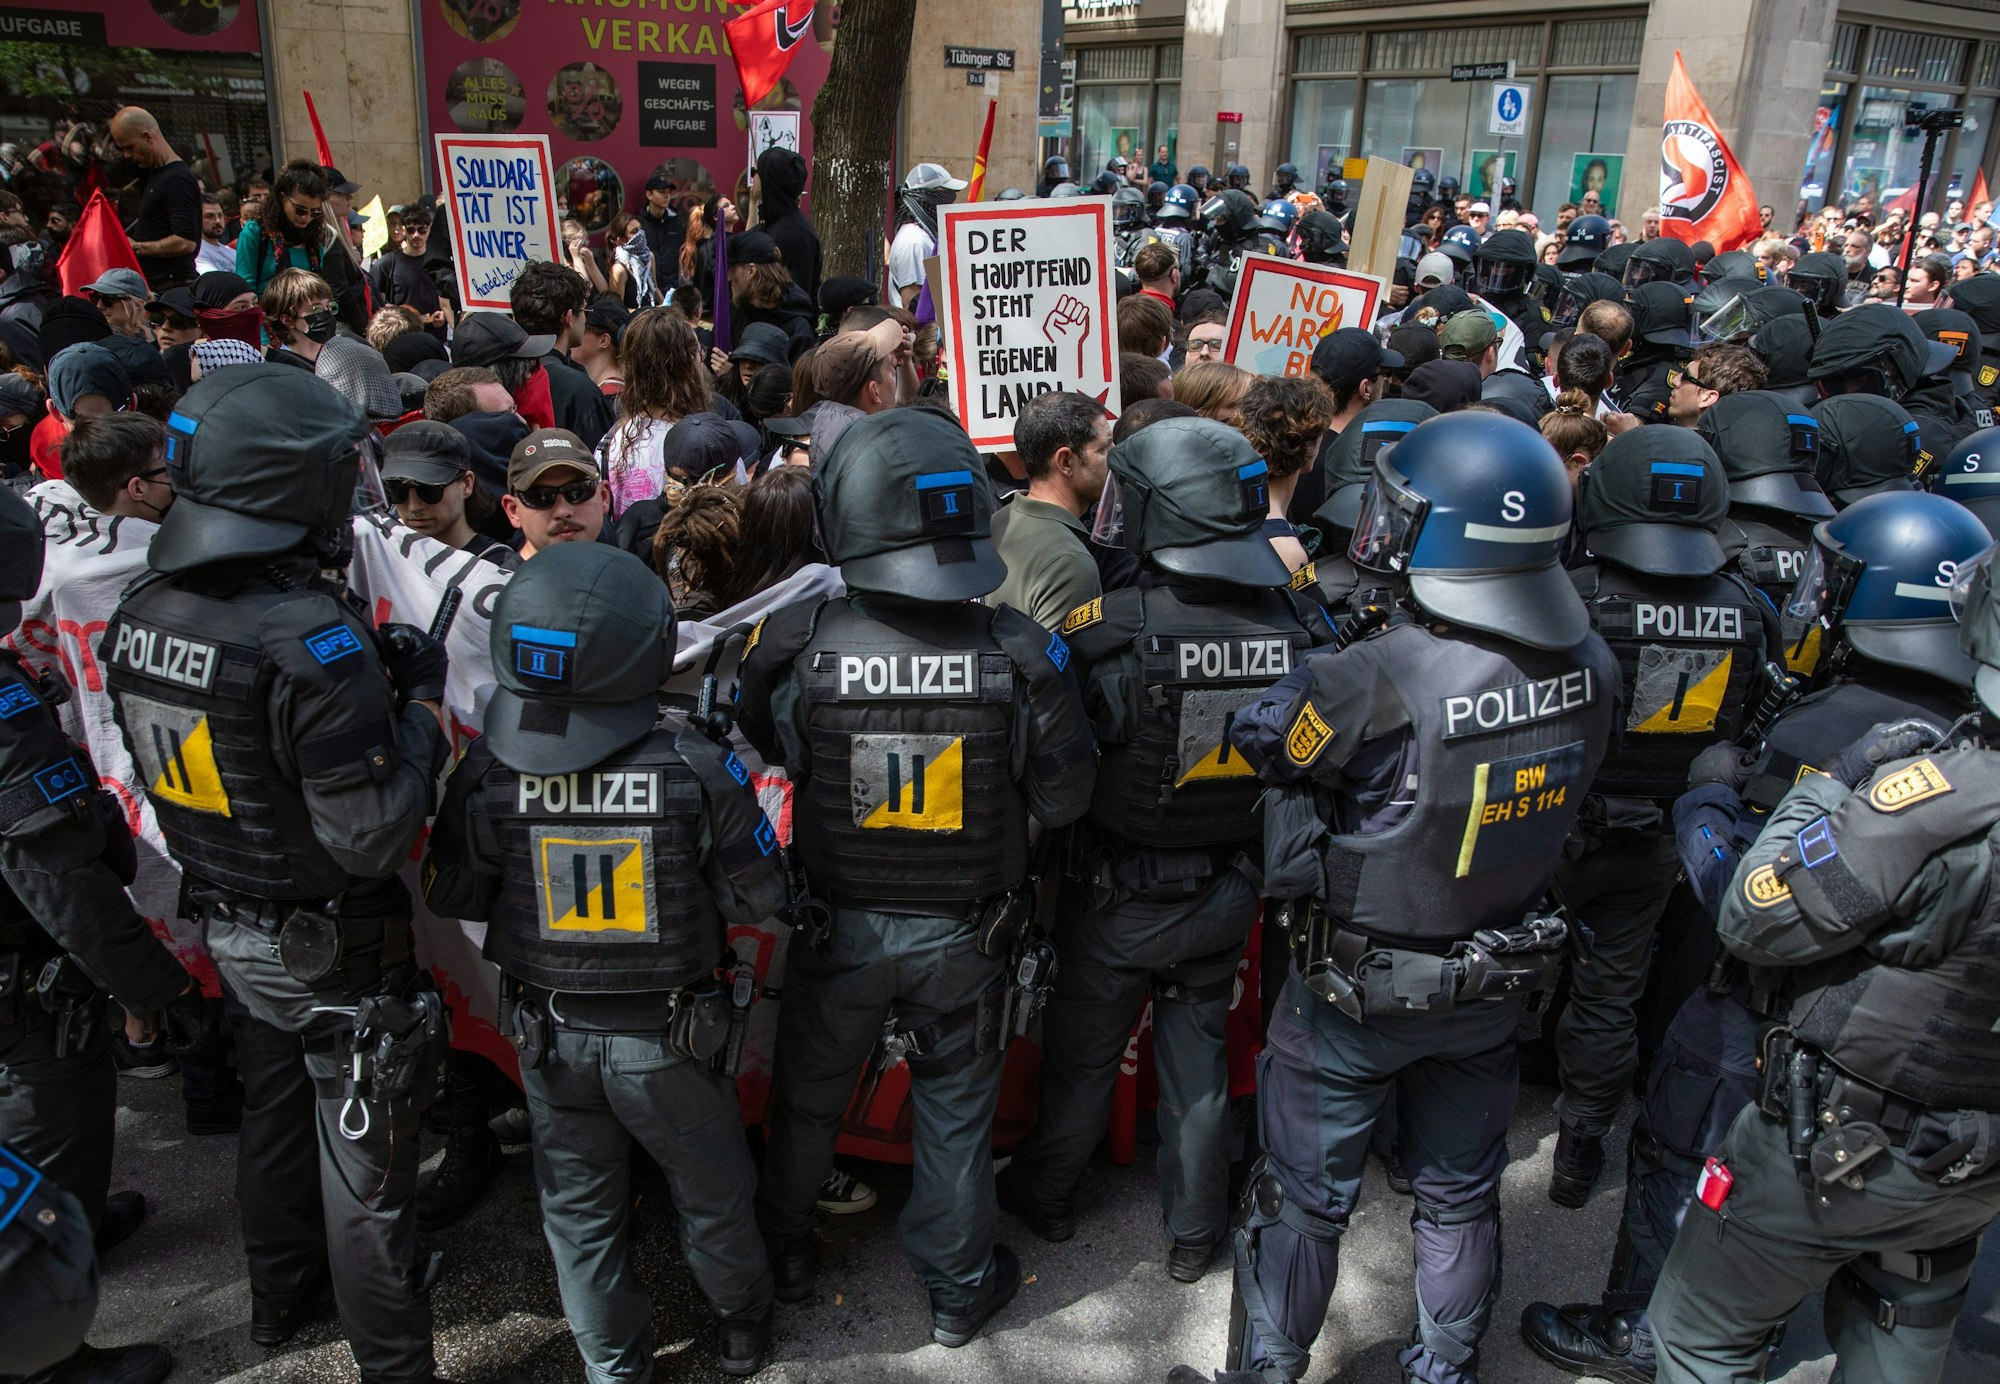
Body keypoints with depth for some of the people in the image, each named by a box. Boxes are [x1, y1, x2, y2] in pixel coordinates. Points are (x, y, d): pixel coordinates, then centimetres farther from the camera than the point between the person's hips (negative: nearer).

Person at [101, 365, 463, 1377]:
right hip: (334, 951, -7)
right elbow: (371, 837, -28)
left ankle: (278, 1293, 51)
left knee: (272, 1116, 28)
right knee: (362, 1157, 9)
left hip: (231, 934, 7)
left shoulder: (138, 618, -5)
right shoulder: (311, 640, -30)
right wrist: (419, 701, -16)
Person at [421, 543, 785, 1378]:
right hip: (667, 1038, -1)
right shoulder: (700, 771, -26)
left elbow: (451, 894, -6)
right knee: (711, 1188, 23)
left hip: (551, 1037, 2)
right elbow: (756, 897, -15)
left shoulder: (488, 774, -21)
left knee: (578, 1204, 23)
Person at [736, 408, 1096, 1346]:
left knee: (808, 1097, 25)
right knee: (954, 1111, 21)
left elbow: (763, 743, -2)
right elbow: (1063, 798, -11)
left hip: (836, 925, 1)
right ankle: (959, 1287, 41)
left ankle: (784, 1252, 49)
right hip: (964, 936, 0)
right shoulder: (1020, 654, -23)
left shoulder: (795, 644, -23)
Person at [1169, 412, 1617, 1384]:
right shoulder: (1589, 669, -13)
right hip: (1496, 983, 5)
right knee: (1460, 1193, 25)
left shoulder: (1379, 680, -32)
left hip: (1357, 986, -5)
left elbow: (1270, 744, -15)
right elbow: (1564, 811, 2)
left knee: (1301, 1197, 15)